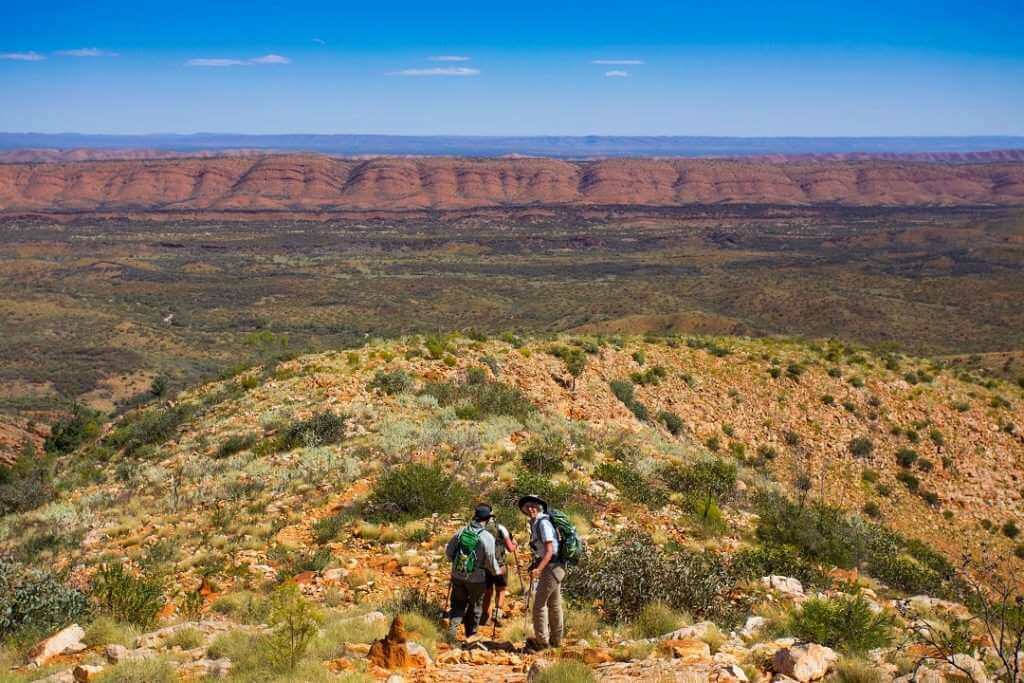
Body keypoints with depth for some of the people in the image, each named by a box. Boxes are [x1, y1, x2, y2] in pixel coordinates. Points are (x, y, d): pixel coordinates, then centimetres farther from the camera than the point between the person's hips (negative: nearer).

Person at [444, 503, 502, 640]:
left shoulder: (461, 531, -5)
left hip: (457, 576, 3)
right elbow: (490, 560, -13)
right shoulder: (487, 537, -17)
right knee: (475, 606, 17)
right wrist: (497, 571, 8)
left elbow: (448, 551, 3)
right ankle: (470, 634, 29)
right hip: (476, 579, -3)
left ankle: (451, 631, 1)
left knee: (458, 604, 16)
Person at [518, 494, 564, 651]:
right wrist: (534, 566, 25)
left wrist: (538, 569, -34)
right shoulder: (535, 524, 12)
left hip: (550, 568, -10)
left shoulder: (543, 523, -17)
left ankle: (542, 641, 1)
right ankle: (555, 640, 28)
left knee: (539, 604, -5)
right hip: (555, 568, 10)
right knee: (554, 605, 17)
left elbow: (549, 551, -23)